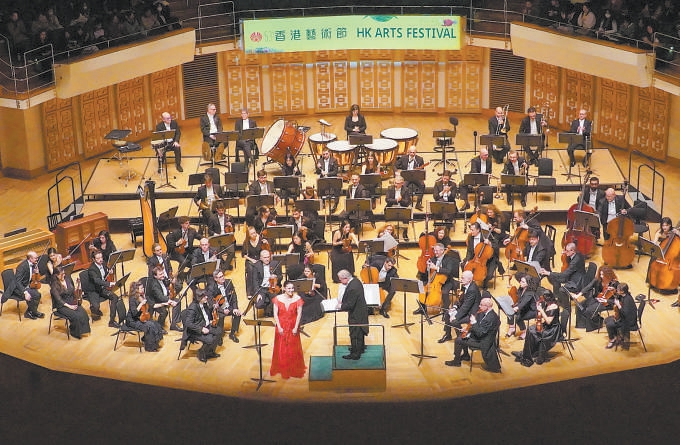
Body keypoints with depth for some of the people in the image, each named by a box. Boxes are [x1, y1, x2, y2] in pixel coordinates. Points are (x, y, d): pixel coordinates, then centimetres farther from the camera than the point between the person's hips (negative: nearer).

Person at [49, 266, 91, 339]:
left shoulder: (68, 279, 5)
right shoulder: (54, 285, -12)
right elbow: (58, 299, -16)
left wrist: (79, 292, -3)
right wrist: (69, 306, -24)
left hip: (72, 302, 5)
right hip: (61, 305, -5)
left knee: (83, 313, -23)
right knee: (75, 316, -28)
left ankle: (81, 330, -6)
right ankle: (74, 332, -6)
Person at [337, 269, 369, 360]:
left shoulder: (352, 288, -33)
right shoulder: (355, 281, -2)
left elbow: (350, 305, -28)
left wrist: (341, 306, -12)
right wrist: (343, 302, 3)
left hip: (356, 314, -10)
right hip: (361, 311, 10)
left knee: (355, 334, 4)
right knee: (360, 331, 27)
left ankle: (355, 354, 16)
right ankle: (361, 348, 44)